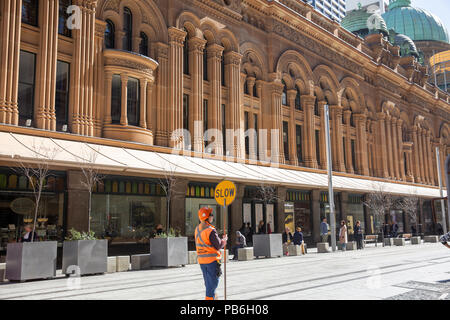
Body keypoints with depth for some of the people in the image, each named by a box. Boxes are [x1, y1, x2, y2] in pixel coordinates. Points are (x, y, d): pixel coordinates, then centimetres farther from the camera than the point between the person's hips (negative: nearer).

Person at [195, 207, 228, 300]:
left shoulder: (197, 229, 4)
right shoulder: (210, 230, -21)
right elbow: (218, 246, -16)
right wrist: (224, 239, 3)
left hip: (201, 259, 8)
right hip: (212, 259, -8)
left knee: (208, 280, 19)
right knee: (213, 280, 3)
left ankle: (213, 296, 32)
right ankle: (209, 297, 3)